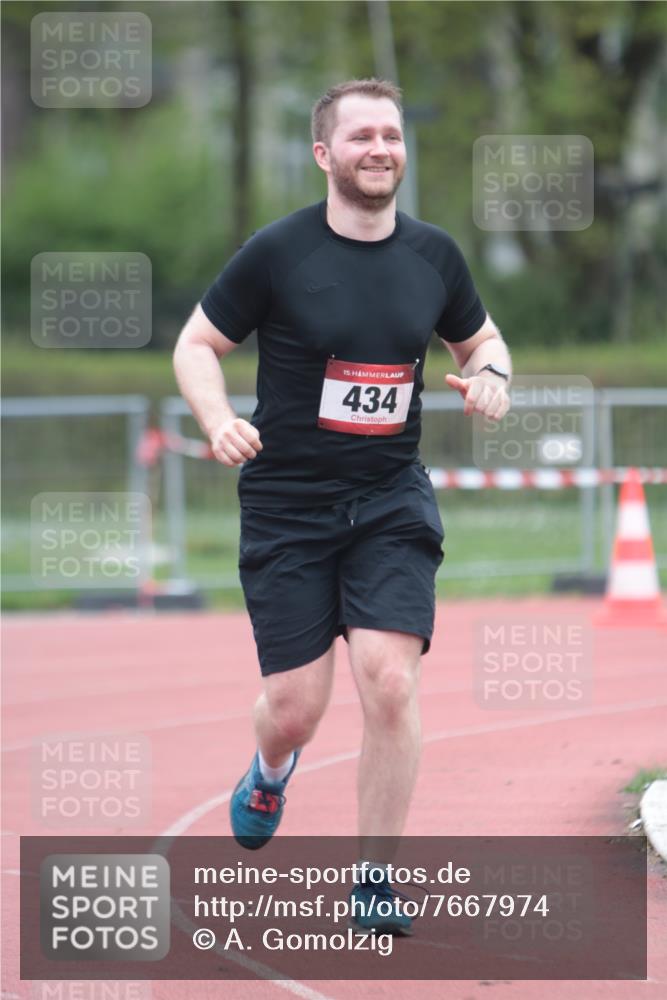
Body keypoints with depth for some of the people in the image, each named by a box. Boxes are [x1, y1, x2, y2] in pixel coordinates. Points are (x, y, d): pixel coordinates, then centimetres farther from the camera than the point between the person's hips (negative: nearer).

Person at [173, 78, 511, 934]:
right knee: (296, 708, -2)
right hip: (286, 503, -2)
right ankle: (271, 772, 38)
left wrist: (490, 373, -4)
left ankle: (374, 876, 1)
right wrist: (218, 421, -19)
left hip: (392, 502, 2)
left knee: (390, 680, -15)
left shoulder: (434, 255, 3)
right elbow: (196, 343, 0)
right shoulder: (277, 252, -8)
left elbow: (479, 338, 20)